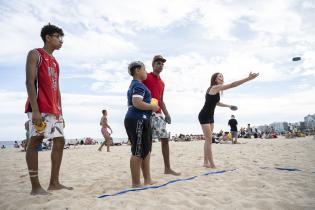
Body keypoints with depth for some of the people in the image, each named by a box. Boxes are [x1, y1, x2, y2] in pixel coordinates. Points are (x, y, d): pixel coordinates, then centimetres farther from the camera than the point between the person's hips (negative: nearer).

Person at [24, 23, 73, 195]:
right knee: (35, 141, -5)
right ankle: (35, 186, 2)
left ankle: (54, 182, 11)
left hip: (54, 109, 8)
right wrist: (35, 110, -21)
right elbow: (30, 82, -11)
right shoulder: (35, 54, 2)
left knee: (60, 141, 4)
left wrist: (60, 112, 16)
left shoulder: (55, 62, 24)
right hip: (39, 107, -8)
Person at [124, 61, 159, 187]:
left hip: (139, 120, 11)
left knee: (146, 150, 14)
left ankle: (147, 180, 22)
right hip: (138, 120, -11)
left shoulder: (134, 85, 22)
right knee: (138, 152, -5)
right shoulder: (139, 85, -11)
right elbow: (137, 103, -25)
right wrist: (152, 107, -12)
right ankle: (136, 184, 4)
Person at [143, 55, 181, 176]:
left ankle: (167, 168, 18)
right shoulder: (146, 77, -1)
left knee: (165, 138, 7)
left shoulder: (162, 83, 21)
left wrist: (166, 114, 14)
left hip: (158, 114, 8)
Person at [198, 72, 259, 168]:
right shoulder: (216, 87, -14)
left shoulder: (216, 89, 16)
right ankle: (212, 164, -5)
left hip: (210, 116, 10)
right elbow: (232, 85, -21)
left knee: (208, 140, 10)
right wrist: (248, 78, -22)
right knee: (209, 140, -9)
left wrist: (229, 106, 31)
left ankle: (206, 162, 15)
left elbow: (216, 102, 31)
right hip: (204, 116, -10)